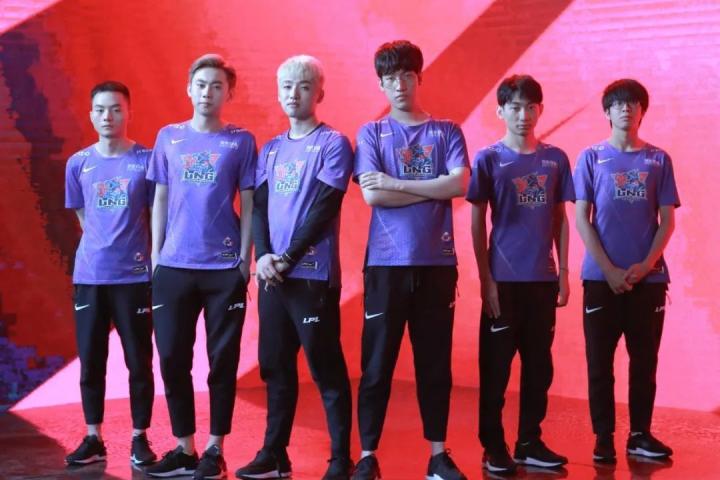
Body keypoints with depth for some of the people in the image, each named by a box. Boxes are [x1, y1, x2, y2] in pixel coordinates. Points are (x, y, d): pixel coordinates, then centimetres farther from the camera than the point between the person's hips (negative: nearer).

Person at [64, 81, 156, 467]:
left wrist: (153, 259, 0)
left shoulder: (146, 160, -2)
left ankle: (140, 438, 14)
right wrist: (102, 249, 9)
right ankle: (93, 438, 18)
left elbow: (157, 216, 3)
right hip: (89, 276, 3)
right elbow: (83, 217, 15)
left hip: (135, 276, -3)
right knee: (90, 362, 7)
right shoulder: (78, 163, 6)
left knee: (139, 362, 3)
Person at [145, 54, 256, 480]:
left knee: (222, 359, 3)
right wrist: (155, 253, 6)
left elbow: (248, 203, 1)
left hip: (225, 267, -2)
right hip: (173, 266, 3)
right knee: (173, 357, 5)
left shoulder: (241, 140, 1)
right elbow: (160, 199, 11)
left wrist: (245, 257, -4)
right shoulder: (169, 137, 9)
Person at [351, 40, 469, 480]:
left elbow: (460, 185, -8)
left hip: (437, 262, 1)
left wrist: (396, 182, -9)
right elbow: (371, 195, -8)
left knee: (435, 363, 8)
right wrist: (433, 189, -6)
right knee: (377, 364, 2)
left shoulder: (446, 132, 9)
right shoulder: (372, 133, 7)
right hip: (387, 263, -1)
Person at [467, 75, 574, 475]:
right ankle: (494, 448, 13)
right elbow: (478, 224, -2)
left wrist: (563, 273, 6)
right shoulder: (488, 159, -2)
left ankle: (530, 443, 22)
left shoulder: (555, 159, 7)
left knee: (539, 366, 10)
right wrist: (486, 279, -8)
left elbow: (560, 219, 11)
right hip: (504, 279, -3)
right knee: (495, 367, 2)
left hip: (543, 279, 3)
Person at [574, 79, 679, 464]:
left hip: (649, 277, 1)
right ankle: (603, 437, 11)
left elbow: (668, 219, 5)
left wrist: (645, 265, -9)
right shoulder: (591, 157, 3)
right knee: (600, 362, 2)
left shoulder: (658, 159, 7)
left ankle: (640, 435, 17)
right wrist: (609, 269, -10)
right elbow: (581, 219, -1)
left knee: (645, 360, 6)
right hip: (601, 277, -1)